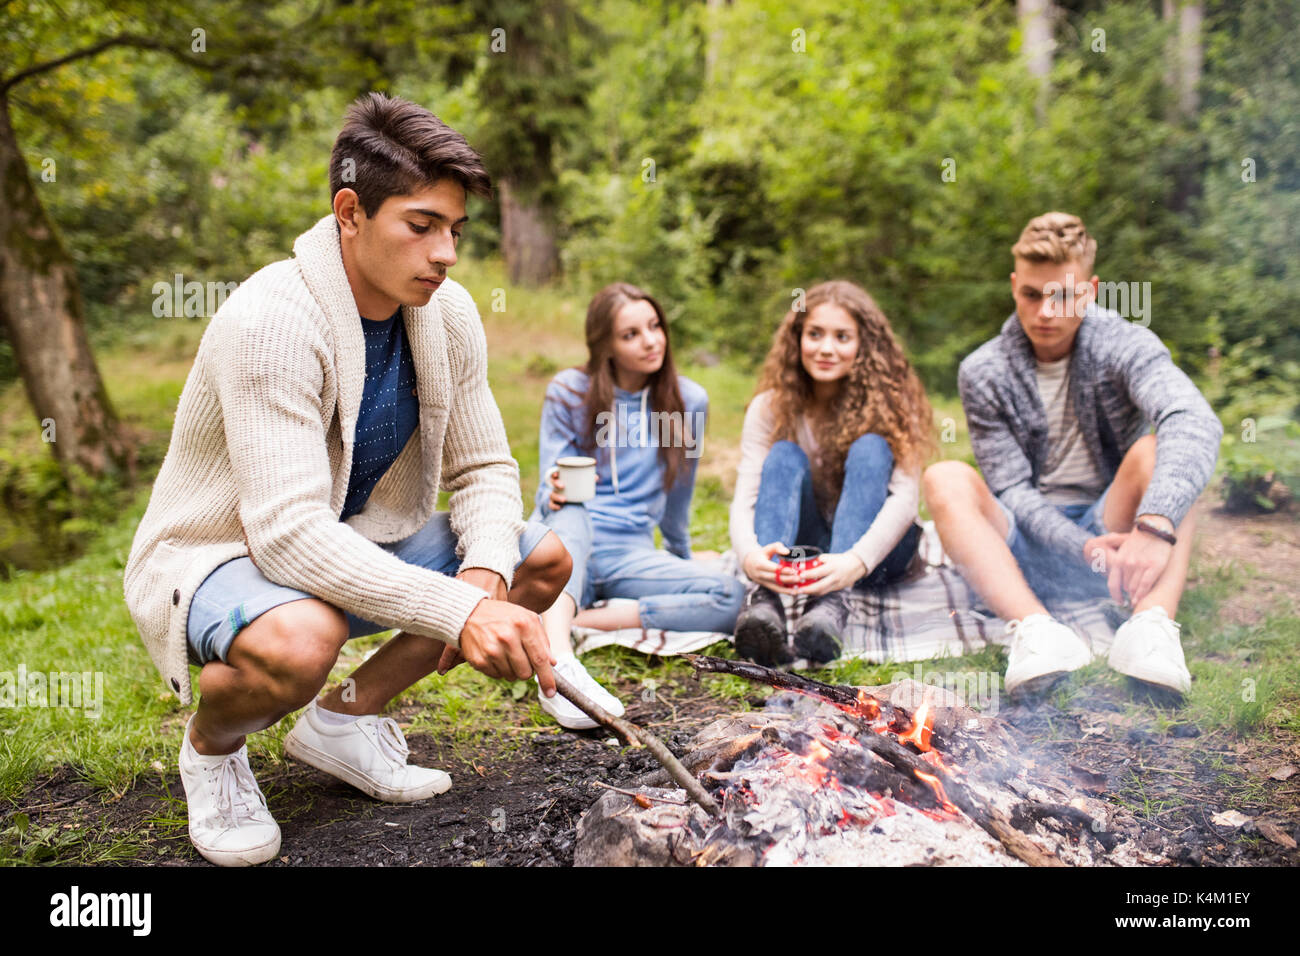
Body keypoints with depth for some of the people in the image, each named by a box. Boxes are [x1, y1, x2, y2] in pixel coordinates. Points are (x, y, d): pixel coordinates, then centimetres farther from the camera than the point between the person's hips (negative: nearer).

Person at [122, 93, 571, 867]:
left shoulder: (448, 315, -7)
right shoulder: (271, 321, -29)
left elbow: (485, 470, -1)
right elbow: (290, 531, -36)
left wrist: (485, 577, -22)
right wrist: (457, 612, -40)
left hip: (355, 543, 7)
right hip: (216, 557, -7)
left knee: (544, 560, -4)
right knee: (298, 642, -40)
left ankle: (346, 718, 8)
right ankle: (211, 745, -1)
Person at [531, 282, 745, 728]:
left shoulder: (688, 400, 4)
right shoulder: (568, 393, -1)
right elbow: (549, 489, -2)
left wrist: (681, 560, 29)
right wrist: (555, 495, -26)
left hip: (629, 554, 2)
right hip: (563, 545, -2)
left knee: (732, 598, -22)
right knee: (570, 514, -38)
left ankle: (581, 619, -25)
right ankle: (559, 664, -59)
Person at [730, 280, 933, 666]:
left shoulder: (888, 401, -10)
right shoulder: (770, 407, -7)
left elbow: (906, 497, -24)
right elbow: (744, 500, -18)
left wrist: (857, 561, -44)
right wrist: (750, 557, -43)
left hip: (875, 547, -1)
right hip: (802, 546, 1)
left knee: (870, 447, -26)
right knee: (785, 455, -23)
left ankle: (833, 601, -46)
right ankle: (764, 597, -48)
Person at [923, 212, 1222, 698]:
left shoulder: (1124, 345, -7)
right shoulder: (983, 372, -2)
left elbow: (1195, 421, -29)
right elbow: (1011, 490, -7)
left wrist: (1153, 526, -47)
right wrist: (1086, 547, -27)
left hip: (1110, 528, 0)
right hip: (1026, 553, 1)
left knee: (1156, 451, -25)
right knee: (945, 479, -25)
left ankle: (1152, 623, -46)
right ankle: (1036, 629, -47)